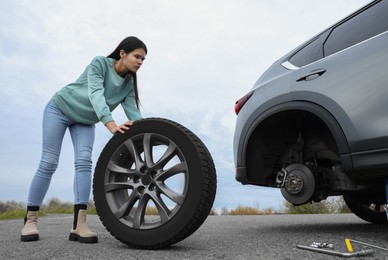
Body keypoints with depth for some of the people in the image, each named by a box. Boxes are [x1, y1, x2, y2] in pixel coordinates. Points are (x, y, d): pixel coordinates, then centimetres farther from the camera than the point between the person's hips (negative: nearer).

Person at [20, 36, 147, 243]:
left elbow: (133, 113, -15)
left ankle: (79, 225, -22)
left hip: (85, 121, 5)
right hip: (60, 108, -4)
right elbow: (96, 94, -38)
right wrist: (111, 124, -52)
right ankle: (30, 219, 2)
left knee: (84, 162, -16)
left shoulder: (129, 84, -6)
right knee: (49, 162, -9)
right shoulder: (100, 63, -23)